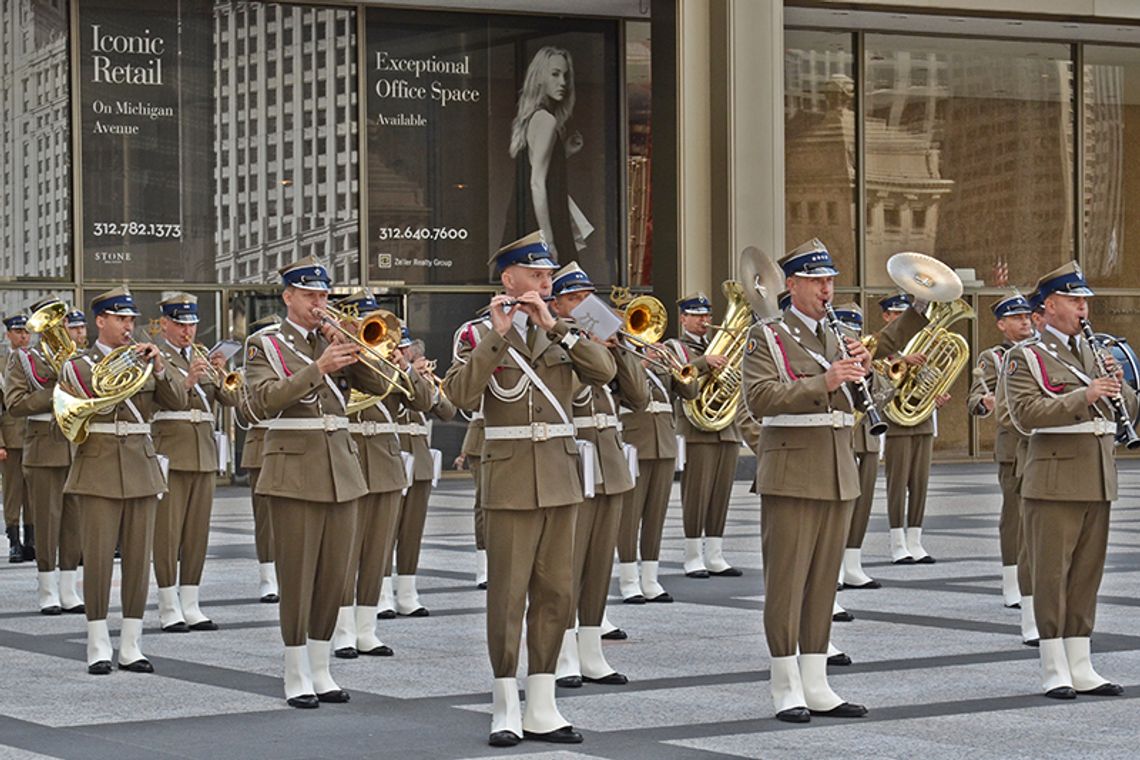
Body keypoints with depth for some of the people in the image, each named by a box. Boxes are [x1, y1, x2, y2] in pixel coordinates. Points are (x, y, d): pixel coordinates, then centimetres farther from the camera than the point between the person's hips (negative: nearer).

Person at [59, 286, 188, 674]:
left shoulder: (141, 361, 13)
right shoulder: (78, 365, 3)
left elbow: (178, 401, 3)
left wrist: (159, 367, -11)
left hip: (141, 469, 4)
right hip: (99, 472, -4)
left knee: (138, 558, 2)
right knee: (98, 558, -5)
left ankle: (131, 645, 7)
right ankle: (98, 646, 1)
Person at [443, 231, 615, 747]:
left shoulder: (561, 333, 12)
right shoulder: (478, 334, 0)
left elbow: (604, 371, -6)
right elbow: (461, 395, -16)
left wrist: (552, 326, -12)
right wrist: (498, 335, -19)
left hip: (559, 476, 4)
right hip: (510, 477, -4)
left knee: (555, 594, 6)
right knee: (507, 594, -4)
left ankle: (542, 710, 12)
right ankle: (506, 712, 2)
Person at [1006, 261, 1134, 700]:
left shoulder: (1096, 353, 16)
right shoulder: (1026, 358, -3)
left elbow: (1128, 412, 16)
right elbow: (1026, 414, -17)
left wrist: (1118, 384, -5)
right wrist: (1085, 395, -23)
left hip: (1097, 482, 6)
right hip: (1053, 482, -6)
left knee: (1087, 574, 8)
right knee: (1051, 575, -3)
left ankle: (1081, 669, 13)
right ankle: (1054, 672, 1)